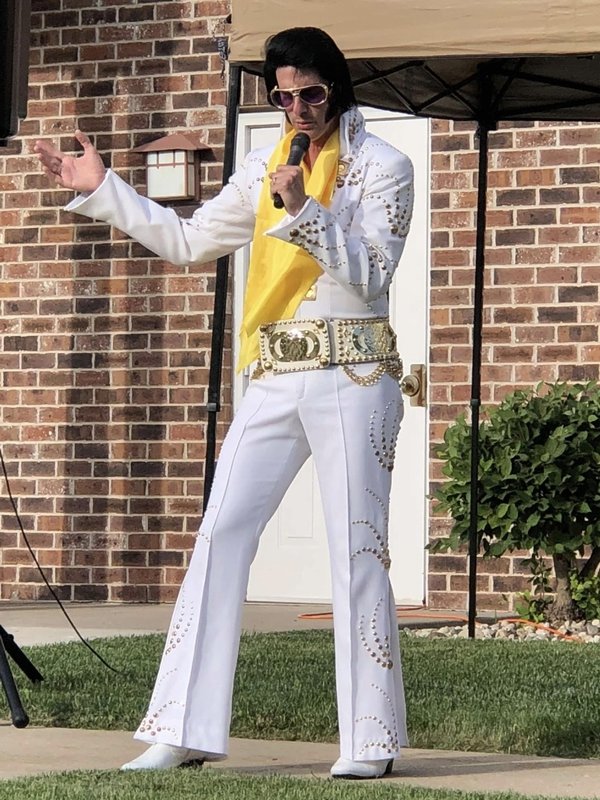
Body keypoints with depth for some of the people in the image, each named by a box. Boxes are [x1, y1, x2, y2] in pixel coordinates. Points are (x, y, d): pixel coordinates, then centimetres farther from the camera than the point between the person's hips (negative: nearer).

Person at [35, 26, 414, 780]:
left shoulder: (382, 166, -1)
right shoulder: (266, 166, 14)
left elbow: (370, 272, -12)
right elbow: (187, 240, 18)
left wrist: (305, 209, -23)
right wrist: (102, 189, 14)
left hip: (351, 377, -5)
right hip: (275, 379, 5)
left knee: (356, 548, -5)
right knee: (219, 535, -2)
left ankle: (370, 740, 1)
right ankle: (188, 731, 0)